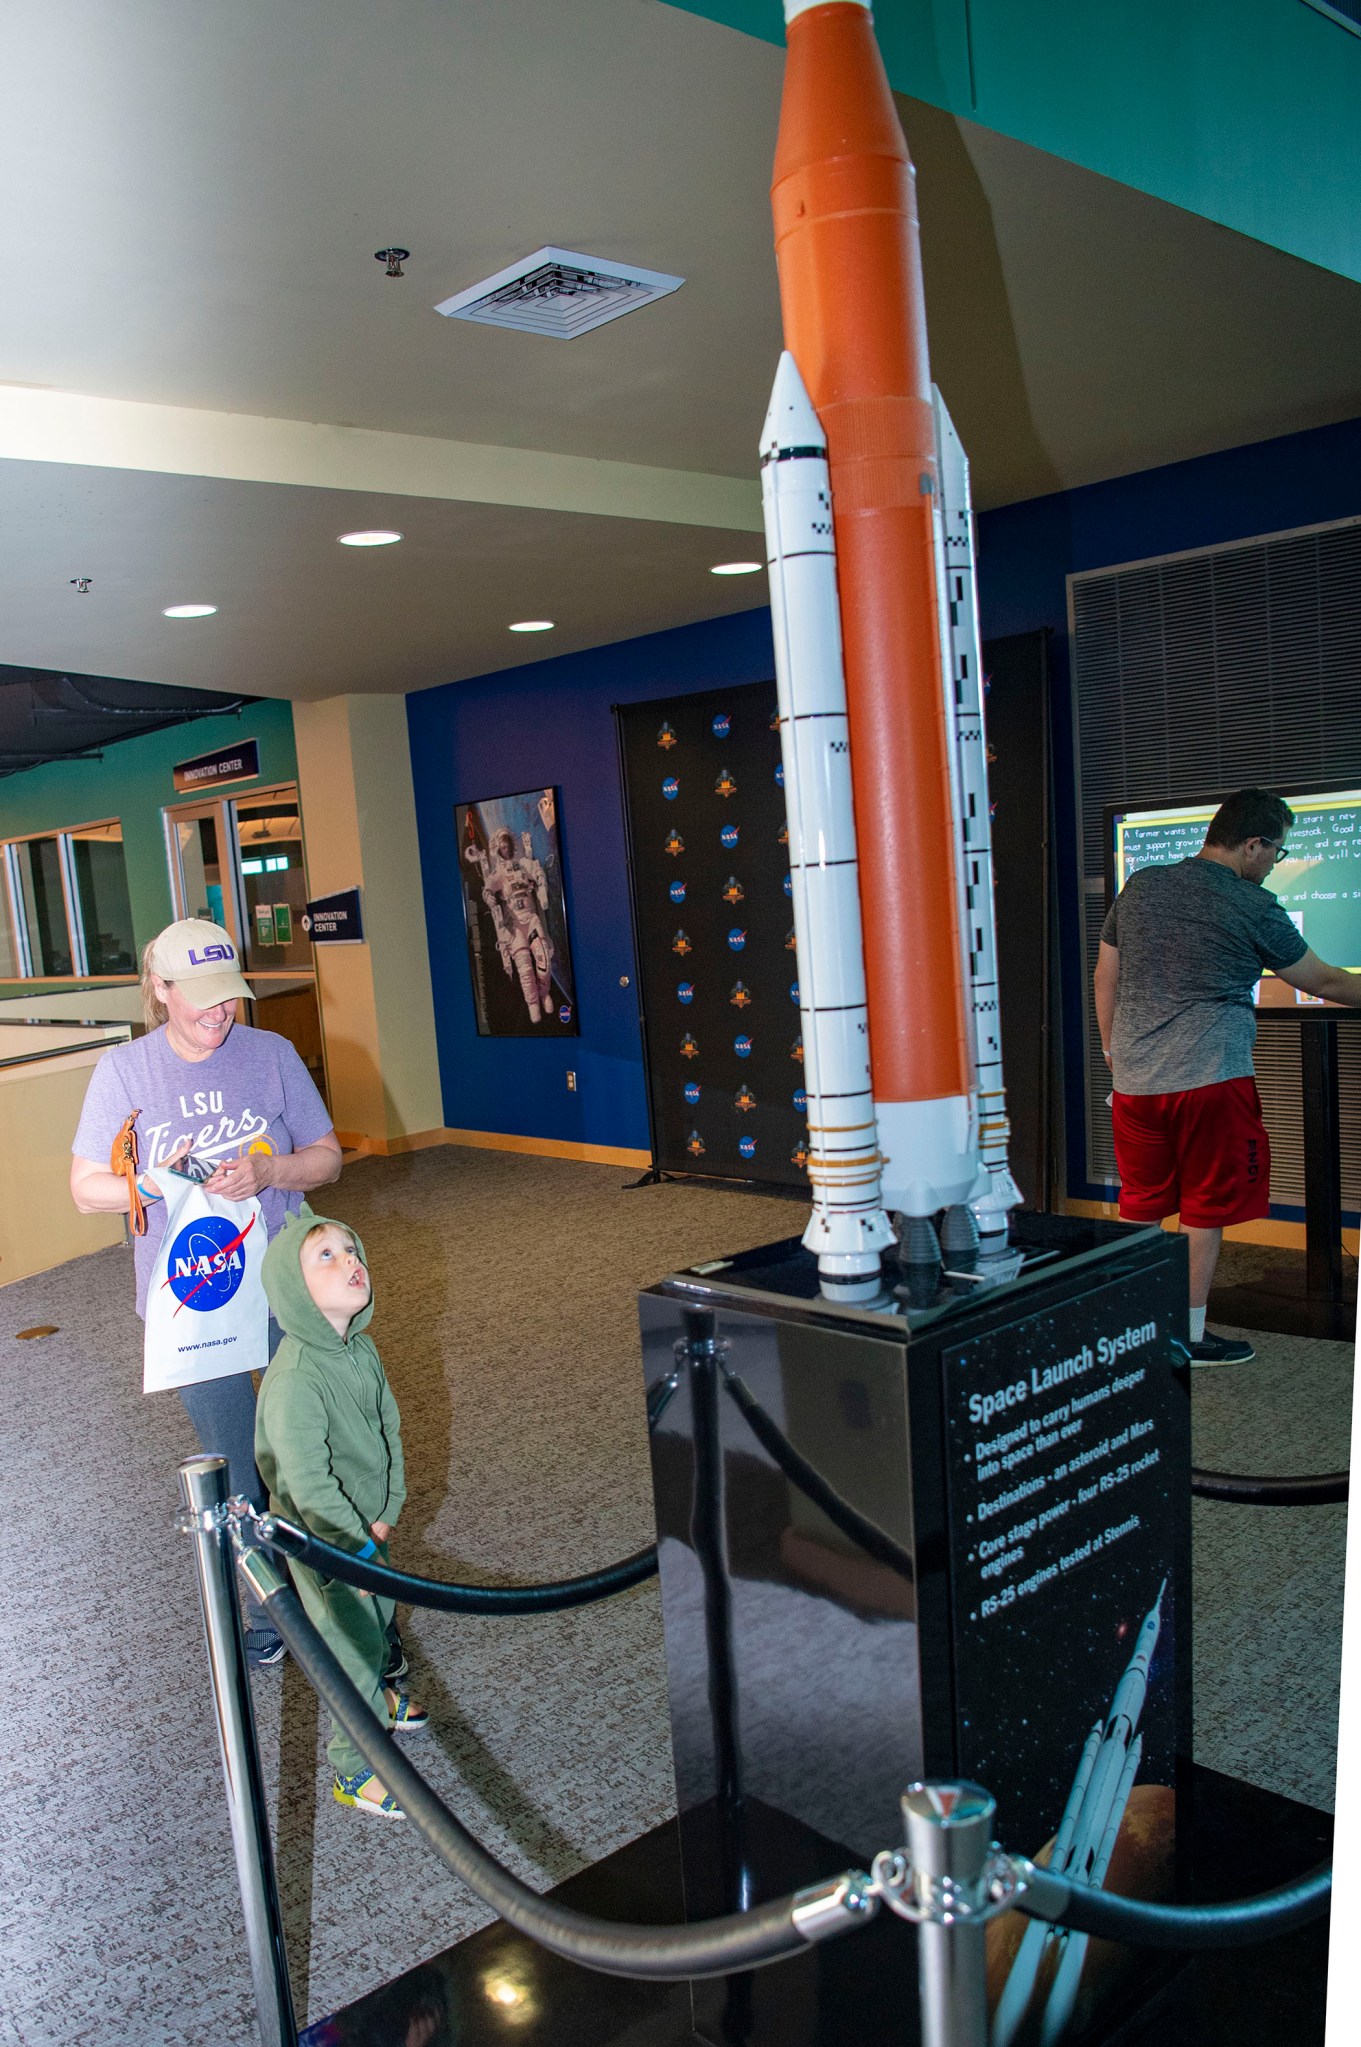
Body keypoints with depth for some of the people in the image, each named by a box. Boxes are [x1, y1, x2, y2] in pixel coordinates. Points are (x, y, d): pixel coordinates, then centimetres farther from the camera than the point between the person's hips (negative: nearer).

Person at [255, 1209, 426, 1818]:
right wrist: (357, 1546, -22)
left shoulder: (361, 1350, -5)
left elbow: (389, 1429, 5)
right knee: (352, 1645, 4)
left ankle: (378, 1695, 53)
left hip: (368, 1523, 8)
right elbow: (307, 1482, -30)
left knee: (379, 1617, 26)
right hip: (326, 1539, -8)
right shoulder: (294, 1380, -32)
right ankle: (355, 1771, 23)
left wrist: (386, 1511, -2)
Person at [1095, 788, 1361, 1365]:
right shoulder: (1253, 907, -6)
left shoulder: (1139, 887, 8)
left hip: (1134, 1079, 5)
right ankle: (1191, 1334, 15)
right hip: (1210, 1079, -5)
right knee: (1205, 1209, 8)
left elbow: (1105, 975, 14)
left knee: (1139, 1208, 15)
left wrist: (1111, 1047, 23)